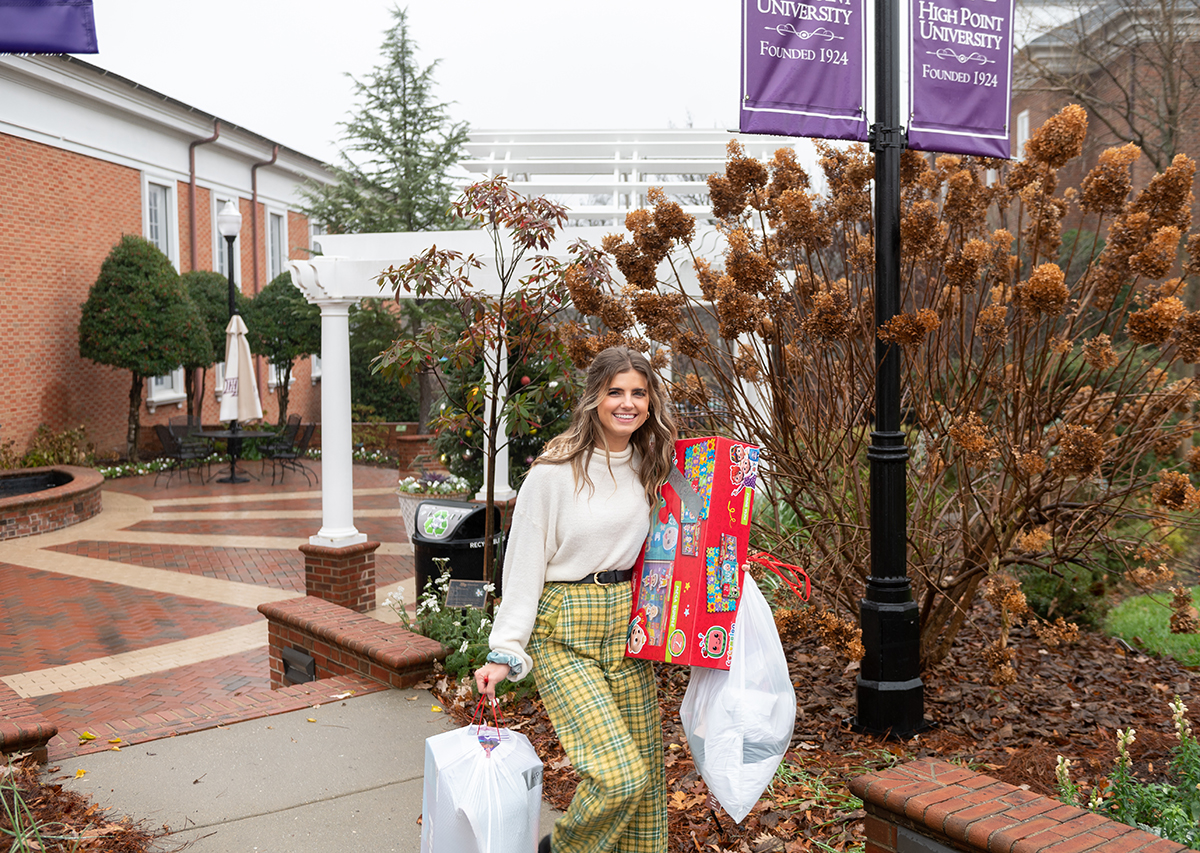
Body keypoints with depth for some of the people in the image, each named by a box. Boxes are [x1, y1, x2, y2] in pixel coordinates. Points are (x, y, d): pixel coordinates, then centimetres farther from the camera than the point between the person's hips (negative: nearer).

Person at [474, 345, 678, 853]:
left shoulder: (651, 467, 6)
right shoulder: (554, 473, -12)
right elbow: (524, 565, -9)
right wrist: (505, 653, -12)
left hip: (628, 623, 6)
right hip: (565, 633, -6)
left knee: (646, 768, 8)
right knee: (620, 774, -14)